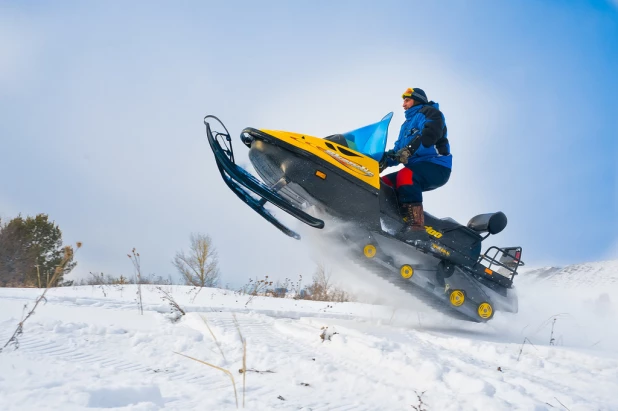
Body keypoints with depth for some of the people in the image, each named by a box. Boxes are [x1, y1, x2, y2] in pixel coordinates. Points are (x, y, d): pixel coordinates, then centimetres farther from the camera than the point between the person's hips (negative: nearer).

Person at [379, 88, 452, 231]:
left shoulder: (430, 113, 1)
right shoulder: (407, 124, 27)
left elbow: (429, 134, -22)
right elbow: (399, 151, 17)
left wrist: (409, 149, -36)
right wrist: (386, 158, -5)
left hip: (436, 166, -9)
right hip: (417, 167, 9)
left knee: (405, 175, -35)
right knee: (383, 182, 1)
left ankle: (415, 224, -46)